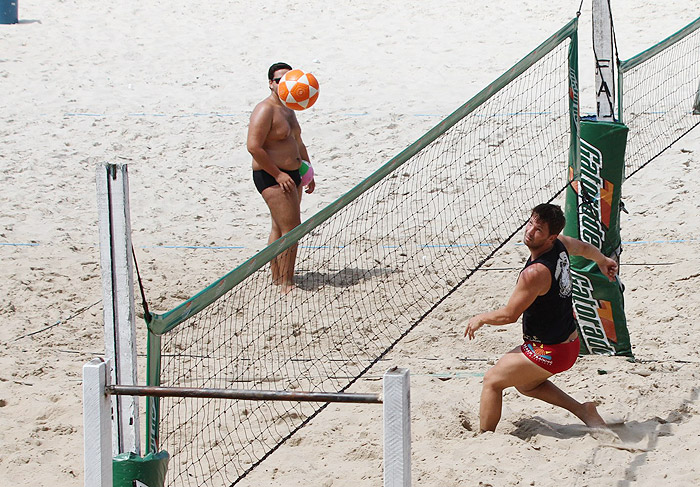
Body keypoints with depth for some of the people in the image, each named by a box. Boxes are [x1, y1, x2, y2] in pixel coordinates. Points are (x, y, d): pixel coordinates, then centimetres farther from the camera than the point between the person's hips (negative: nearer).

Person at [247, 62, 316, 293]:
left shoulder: (287, 109, 16)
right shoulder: (265, 110, -15)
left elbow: (298, 143, 29)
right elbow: (254, 147, -22)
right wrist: (278, 174, -21)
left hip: (291, 176, 10)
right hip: (272, 178, -10)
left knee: (279, 228, 16)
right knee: (291, 229, -13)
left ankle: (277, 276, 24)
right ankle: (286, 283, -9)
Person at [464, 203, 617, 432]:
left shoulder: (535, 272, -31)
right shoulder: (560, 245, -5)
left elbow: (509, 315, -21)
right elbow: (584, 248, 20)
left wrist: (480, 319, -2)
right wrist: (603, 261, 43)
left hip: (549, 353, -9)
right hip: (570, 342, 9)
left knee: (492, 380, 5)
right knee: (524, 383, 30)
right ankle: (582, 410, 23)